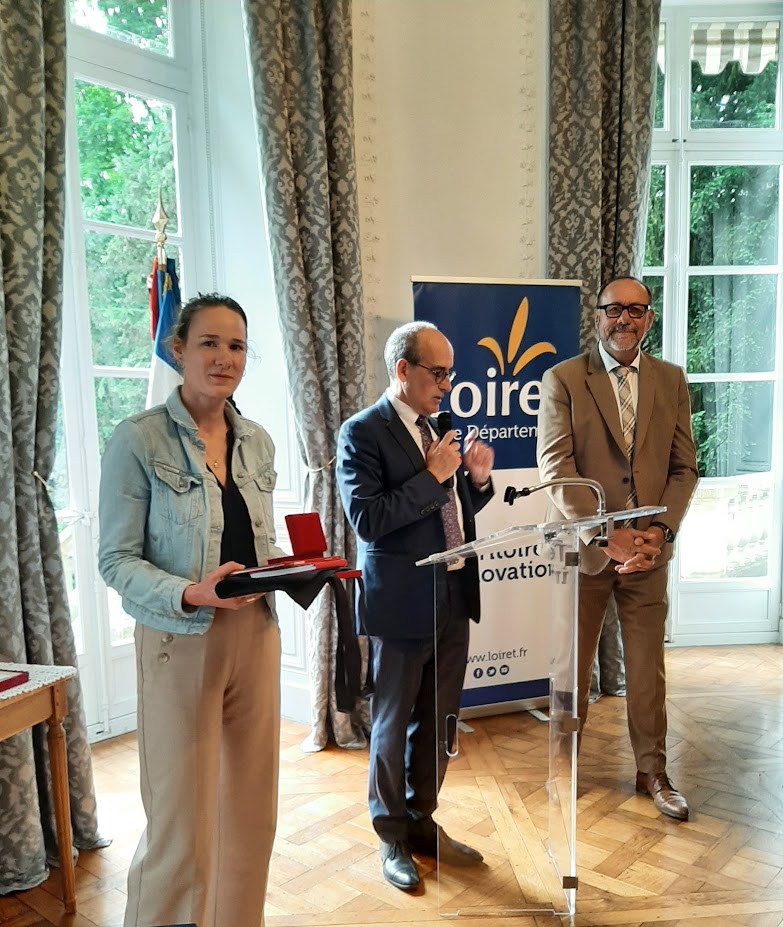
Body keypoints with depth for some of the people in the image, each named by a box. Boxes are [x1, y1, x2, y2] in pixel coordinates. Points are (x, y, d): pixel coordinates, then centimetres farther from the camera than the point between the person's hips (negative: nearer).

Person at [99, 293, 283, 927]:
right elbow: (116, 560, -10)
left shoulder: (258, 443, 8)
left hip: (255, 636, 5)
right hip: (181, 643, -5)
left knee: (251, 811, 15)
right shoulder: (139, 440, -9)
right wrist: (191, 594, -25)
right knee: (183, 824, 4)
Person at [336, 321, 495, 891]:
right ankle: (393, 839, 30)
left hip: (453, 598, 7)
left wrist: (477, 478, -1)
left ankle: (422, 823, 37)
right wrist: (433, 476, -21)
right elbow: (367, 519, -22)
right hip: (403, 604, -7)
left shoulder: (437, 429, 11)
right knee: (393, 725, 11)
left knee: (437, 722, 18)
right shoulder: (363, 433, -12)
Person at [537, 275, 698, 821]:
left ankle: (652, 772, 32)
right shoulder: (562, 380, -5)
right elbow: (556, 470, -12)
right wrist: (607, 537, -18)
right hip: (583, 548, -2)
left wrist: (661, 530, -10)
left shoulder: (671, 380, 6)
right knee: (572, 664, 11)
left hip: (650, 548, 3)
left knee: (648, 666, 13)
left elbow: (685, 467, 5)